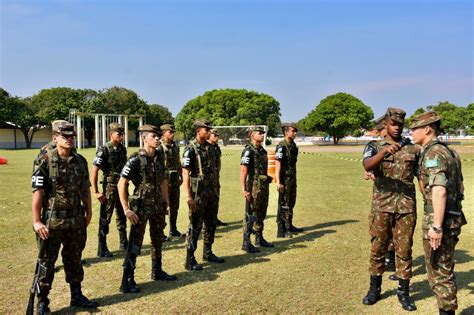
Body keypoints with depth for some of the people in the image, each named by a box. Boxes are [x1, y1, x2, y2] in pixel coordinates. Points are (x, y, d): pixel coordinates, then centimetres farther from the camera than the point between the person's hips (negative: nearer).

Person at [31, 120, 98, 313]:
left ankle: (76, 296, 31)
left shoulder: (80, 161, 4)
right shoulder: (45, 162, -11)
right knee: (47, 262, 7)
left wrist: (88, 212, 12)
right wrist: (36, 221, -16)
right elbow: (37, 192, -13)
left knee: (74, 259, 16)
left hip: (76, 220, 5)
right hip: (52, 221, -5)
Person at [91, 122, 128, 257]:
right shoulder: (104, 150, -14)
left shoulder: (123, 149, 6)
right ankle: (102, 249, 10)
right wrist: (96, 192, -17)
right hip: (109, 188, -6)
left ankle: (124, 243, 31)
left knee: (121, 216, 17)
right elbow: (94, 171, -15)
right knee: (105, 218, 2)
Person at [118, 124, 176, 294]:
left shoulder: (159, 158, 3)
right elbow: (121, 184, -17)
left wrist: (165, 201, 12)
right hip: (141, 207, -7)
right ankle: (127, 281, 7)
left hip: (158, 205, 7)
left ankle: (157, 272, 36)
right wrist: (126, 210, -21)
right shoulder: (136, 159, -16)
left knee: (158, 239, 18)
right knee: (135, 244, -2)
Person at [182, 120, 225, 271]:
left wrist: (214, 189, 15)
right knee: (195, 225, -2)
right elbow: (185, 173, -16)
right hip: (197, 191, -7)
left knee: (210, 224, 16)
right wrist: (188, 196, -21)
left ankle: (208, 253, 31)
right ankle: (190, 260, 6)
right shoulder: (190, 149, -13)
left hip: (210, 190, 8)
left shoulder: (208, 147, 9)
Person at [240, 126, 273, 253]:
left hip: (264, 187, 9)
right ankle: (246, 243, 4)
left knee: (261, 214, 17)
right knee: (250, 215, -3)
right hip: (254, 187, -9)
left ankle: (259, 239, 29)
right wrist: (244, 190, -22)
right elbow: (243, 171, -18)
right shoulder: (248, 151, -13)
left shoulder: (262, 151, 13)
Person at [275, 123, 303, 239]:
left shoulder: (293, 145, 11)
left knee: (291, 203, 18)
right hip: (285, 179, -9)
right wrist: (278, 182, -26)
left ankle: (289, 226, 31)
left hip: (293, 178, 9)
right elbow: (277, 164, -21)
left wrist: (294, 178, 19)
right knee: (283, 205, -4)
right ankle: (281, 230, 3)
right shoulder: (281, 146, -16)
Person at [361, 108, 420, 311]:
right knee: (378, 248, 8)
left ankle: (404, 292, 19)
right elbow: (367, 166, -19)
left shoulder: (413, 149, 8)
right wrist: (384, 151, -35)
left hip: (406, 207, 1)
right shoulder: (375, 147, 3)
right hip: (382, 205, -1)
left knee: (404, 250, 6)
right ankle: (374, 289, 23)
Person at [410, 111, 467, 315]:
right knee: (444, 267, 20)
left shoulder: (433, 153, -17)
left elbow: (439, 191, -26)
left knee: (439, 271, 1)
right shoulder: (448, 151, 14)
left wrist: (436, 226, -27)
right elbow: (458, 185, 20)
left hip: (438, 219, -10)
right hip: (453, 217, 10)